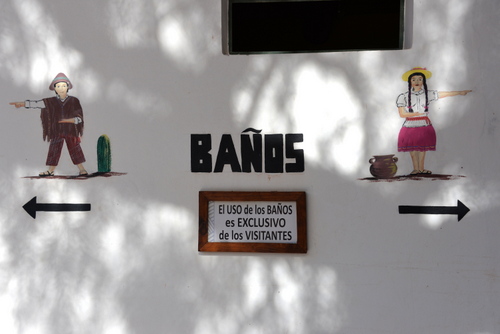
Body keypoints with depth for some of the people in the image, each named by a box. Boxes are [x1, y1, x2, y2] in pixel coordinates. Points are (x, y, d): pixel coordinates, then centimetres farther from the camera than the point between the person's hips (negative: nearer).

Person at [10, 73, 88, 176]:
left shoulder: (73, 101, -2)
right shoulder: (51, 101, 3)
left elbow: (79, 117, -3)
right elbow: (37, 103, 0)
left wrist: (69, 120, -18)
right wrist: (22, 104, -5)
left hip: (71, 131, -2)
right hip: (57, 132, 2)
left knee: (75, 149, -1)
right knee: (54, 149, 6)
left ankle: (82, 170, 6)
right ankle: (50, 171, 15)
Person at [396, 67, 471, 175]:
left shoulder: (427, 94, 1)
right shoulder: (404, 96, -6)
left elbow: (444, 94, -1)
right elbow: (402, 114, -8)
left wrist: (460, 92, -6)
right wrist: (418, 113, -10)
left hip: (424, 126, 2)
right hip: (410, 126, -2)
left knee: (423, 147, 5)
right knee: (412, 148, 1)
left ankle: (421, 168, 16)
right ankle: (416, 169, 12)